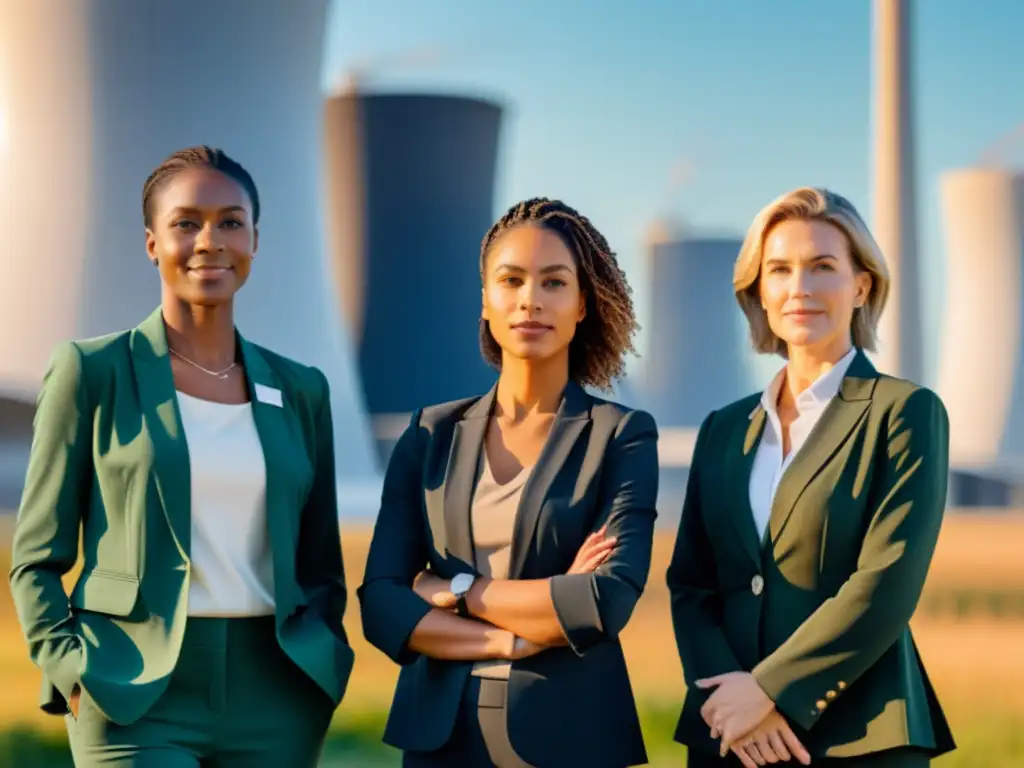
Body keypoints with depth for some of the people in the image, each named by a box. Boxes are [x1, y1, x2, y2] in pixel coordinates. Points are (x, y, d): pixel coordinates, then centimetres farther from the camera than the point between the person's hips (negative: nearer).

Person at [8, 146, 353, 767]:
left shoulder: (300, 390, 12)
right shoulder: (94, 371, 1)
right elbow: (38, 558, 2)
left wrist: (323, 666, 3)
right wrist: (73, 675, -9)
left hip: (273, 697, 4)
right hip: (137, 697, -3)